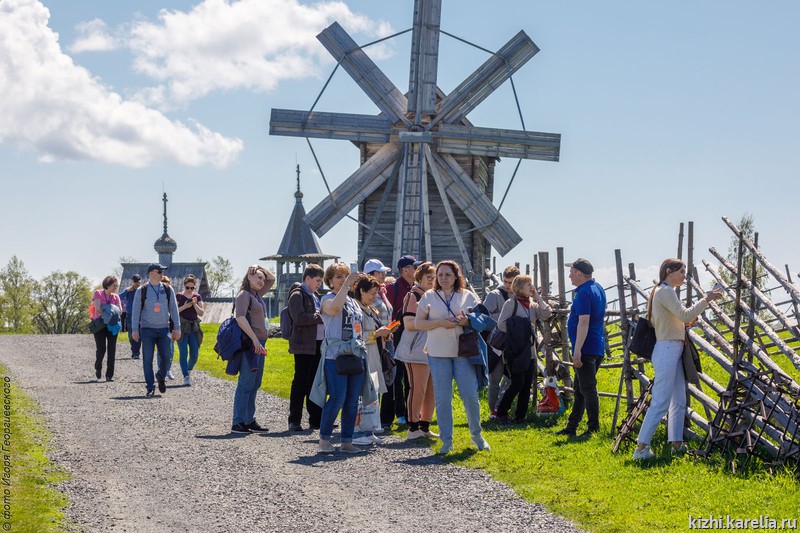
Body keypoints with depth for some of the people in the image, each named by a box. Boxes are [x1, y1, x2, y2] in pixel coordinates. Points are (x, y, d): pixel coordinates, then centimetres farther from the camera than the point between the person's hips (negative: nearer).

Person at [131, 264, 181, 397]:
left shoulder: (168, 290, 7)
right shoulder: (141, 291, 0)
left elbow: (174, 310, 9)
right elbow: (136, 311, 1)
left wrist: (177, 328, 5)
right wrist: (135, 330, -5)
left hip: (164, 329, 2)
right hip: (147, 330, -2)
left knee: (165, 357, -4)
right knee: (147, 360, -2)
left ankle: (161, 377, 24)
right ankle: (150, 388, 4)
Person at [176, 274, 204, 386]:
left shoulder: (197, 297, 10)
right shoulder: (179, 296, 1)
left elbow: (201, 313, 5)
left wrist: (195, 304, -11)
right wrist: (184, 306, -15)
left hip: (194, 327, 3)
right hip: (182, 327, -3)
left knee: (194, 354, 2)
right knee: (183, 353, -9)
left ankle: (188, 370, 28)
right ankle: (186, 377, -8)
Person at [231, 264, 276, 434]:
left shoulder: (257, 294, 19)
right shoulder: (244, 294, -7)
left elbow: (272, 279, 33)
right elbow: (240, 318, -20)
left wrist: (262, 268, 15)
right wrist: (254, 339, -23)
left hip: (259, 344, 10)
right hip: (250, 344, -10)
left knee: (254, 384, 11)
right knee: (246, 383, -9)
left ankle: (249, 420, 15)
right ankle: (238, 423, -7)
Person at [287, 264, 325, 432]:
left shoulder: (314, 296, 20)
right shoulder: (297, 295, -7)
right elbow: (299, 318, -20)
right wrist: (321, 317, -17)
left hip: (318, 344, 8)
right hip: (304, 345, -8)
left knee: (315, 383, 10)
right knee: (301, 382, -6)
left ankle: (316, 419, 15)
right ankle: (294, 421, -2)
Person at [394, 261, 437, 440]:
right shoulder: (413, 296, -5)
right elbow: (409, 323, -15)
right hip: (417, 350, -8)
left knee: (432, 390, 7)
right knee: (418, 389, -8)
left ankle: (425, 427, 15)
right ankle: (413, 428, -1)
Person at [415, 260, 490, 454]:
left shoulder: (468, 296, 8)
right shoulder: (429, 297, 8)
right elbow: (418, 323, 4)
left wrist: (467, 321, -13)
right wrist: (440, 323, -12)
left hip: (463, 351, 0)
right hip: (438, 352, 0)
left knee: (470, 394, -3)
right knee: (442, 398, 0)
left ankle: (476, 434, 16)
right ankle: (446, 440, 8)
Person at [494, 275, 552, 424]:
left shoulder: (533, 304, 12)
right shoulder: (511, 303, -6)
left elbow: (546, 314, -4)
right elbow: (501, 324, -10)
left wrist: (538, 297, -2)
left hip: (530, 351, 7)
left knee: (527, 384, 6)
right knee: (517, 383, -9)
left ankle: (520, 416, 14)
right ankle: (501, 413, 4)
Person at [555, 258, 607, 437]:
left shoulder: (584, 293, -16)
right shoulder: (598, 288, 15)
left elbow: (584, 322, -24)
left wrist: (577, 350, -26)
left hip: (586, 348, -10)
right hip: (597, 348, 10)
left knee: (588, 389, -7)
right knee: (580, 389, 15)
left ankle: (594, 429, -6)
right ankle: (571, 427, 22)